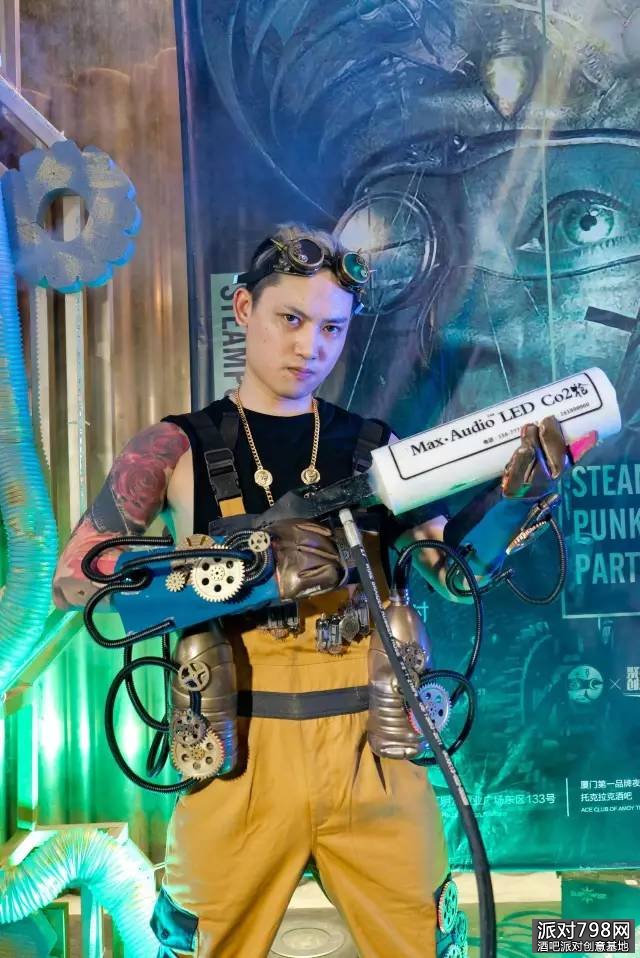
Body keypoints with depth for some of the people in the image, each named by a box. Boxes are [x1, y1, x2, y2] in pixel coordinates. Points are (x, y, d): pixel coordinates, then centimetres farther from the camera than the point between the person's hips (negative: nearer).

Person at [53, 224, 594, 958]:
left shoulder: (373, 448, 8)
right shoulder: (179, 448, 0)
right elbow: (73, 581, -9)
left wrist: (510, 494, -17)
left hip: (373, 754, 2)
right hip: (239, 756, -2)